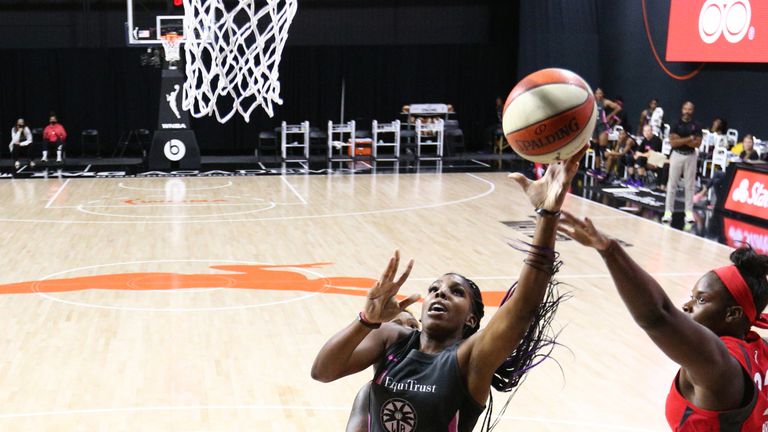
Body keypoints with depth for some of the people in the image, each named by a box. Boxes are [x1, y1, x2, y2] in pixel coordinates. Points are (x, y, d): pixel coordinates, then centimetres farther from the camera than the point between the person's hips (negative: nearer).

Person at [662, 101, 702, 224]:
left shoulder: (696, 126, 2)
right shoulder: (676, 125, -1)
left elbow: (697, 143, -8)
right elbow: (673, 143, -11)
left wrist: (681, 140, -16)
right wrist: (689, 139, -16)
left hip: (691, 156, 1)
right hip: (677, 155, -1)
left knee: (690, 185, 4)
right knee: (672, 184, 0)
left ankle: (689, 212, 8)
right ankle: (668, 211, 3)